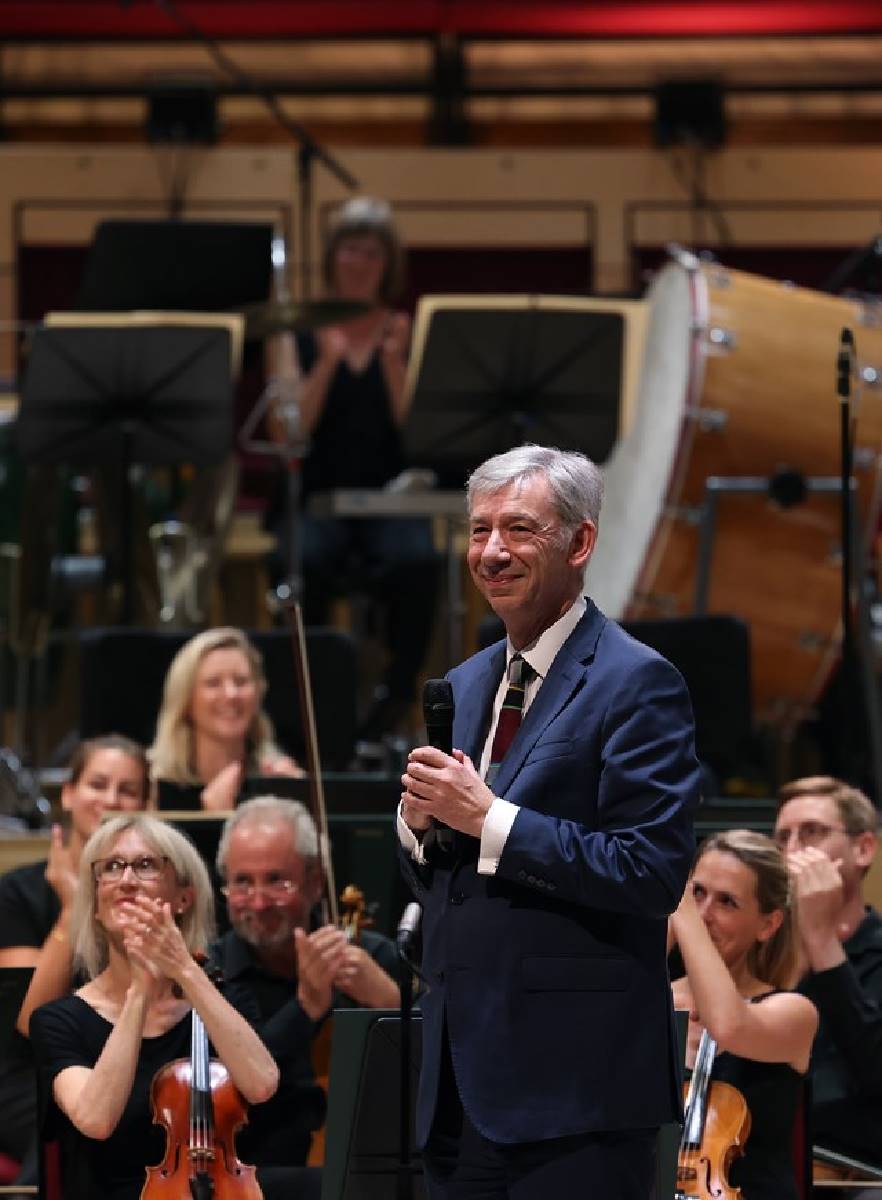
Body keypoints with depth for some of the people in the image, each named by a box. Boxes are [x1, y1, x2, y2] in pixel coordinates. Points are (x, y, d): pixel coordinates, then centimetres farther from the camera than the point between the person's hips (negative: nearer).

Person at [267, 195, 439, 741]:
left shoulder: (407, 336, 11)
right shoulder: (303, 336, 9)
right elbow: (287, 433, -6)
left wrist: (393, 361, -14)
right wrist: (327, 361, -14)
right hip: (318, 496, -1)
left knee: (416, 561, -34)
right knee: (306, 560, -36)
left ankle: (399, 690, -15)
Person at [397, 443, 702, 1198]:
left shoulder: (637, 683, -8)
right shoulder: (465, 685, 17)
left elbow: (654, 873, -17)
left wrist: (488, 817, -18)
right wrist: (418, 821, -2)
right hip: (462, 1083, 7)